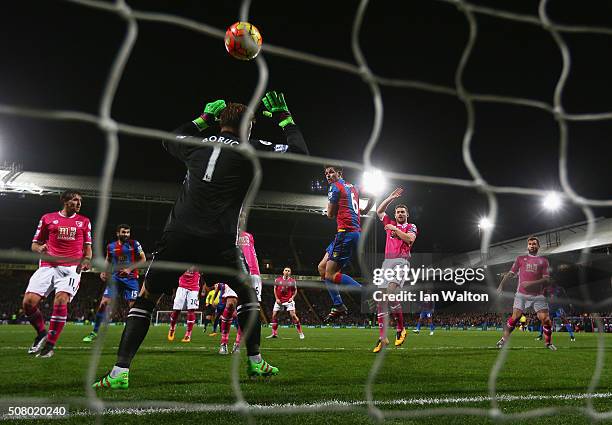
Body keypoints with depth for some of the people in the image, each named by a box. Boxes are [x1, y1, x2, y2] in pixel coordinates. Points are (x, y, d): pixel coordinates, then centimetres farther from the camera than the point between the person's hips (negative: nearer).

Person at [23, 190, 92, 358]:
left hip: (72, 267, -1)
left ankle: (50, 345, -9)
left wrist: (86, 259, -3)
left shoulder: (84, 221, 14)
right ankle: (41, 333, 16)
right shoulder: (47, 218, 12)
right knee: (28, 302, -12)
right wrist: (40, 248, -7)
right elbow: (35, 244, 16)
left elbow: (88, 247, 18)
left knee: (61, 301, -22)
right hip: (48, 265, 1)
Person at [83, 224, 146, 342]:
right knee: (104, 303, -6)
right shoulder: (111, 246, 8)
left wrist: (130, 268, -15)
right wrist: (103, 272, 4)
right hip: (115, 278, 2)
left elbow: (143, 259, -4)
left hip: (131, 278, -2)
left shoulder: (134, 244, -2)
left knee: (133, 305, -7)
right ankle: (94, 332, 4)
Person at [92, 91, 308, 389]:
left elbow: (170, 140, 39)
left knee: (146, 297, 13)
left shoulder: (199, 144, 16)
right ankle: (255, 362, 23)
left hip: (178, 234, 2)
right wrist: (285, 119, 25)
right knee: (247, 292, 22)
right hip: (218, 240, -2)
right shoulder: (250, 149, 6)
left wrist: (203, 119, 42)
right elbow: (300, 152, 12)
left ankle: (120, 372, 3)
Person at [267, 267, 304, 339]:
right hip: (279, 301, 3)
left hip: (289, 301, -3)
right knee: (274, 315, 0)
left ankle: (300, 333, -7)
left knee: (293, 315, -15)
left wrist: (292, 297, -7)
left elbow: (295, 291, 9)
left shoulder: (292, 281, 1)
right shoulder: (278, 279, 3)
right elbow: (275, 289, 9)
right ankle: (274, 334, 10)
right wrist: (276, 298, -1)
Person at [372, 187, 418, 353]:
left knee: (390, 292, -28)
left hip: (401, 261, -5)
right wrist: (391, 197, 23)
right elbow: (379, 210, 25)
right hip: (387, 261, 5)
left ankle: (400, 328, -12)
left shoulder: (411, 227, 14)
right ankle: (382, 337, -2)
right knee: (380, 299, -5)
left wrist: (395, 229, 0)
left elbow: (410, 238, -7)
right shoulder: (390, 224, 25)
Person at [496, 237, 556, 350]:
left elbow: (547, 279, 0)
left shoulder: (543, 261, 8)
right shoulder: (520, 259, 11)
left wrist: (532, 283, -14)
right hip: (521, 294, 0)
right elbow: (511, 273, 12)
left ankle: (548, 343, 11)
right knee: (515, 317, -8)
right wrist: (501, 285, 2)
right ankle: (504, 339, 5)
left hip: (538, 295, 0)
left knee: (545, 318, -8)